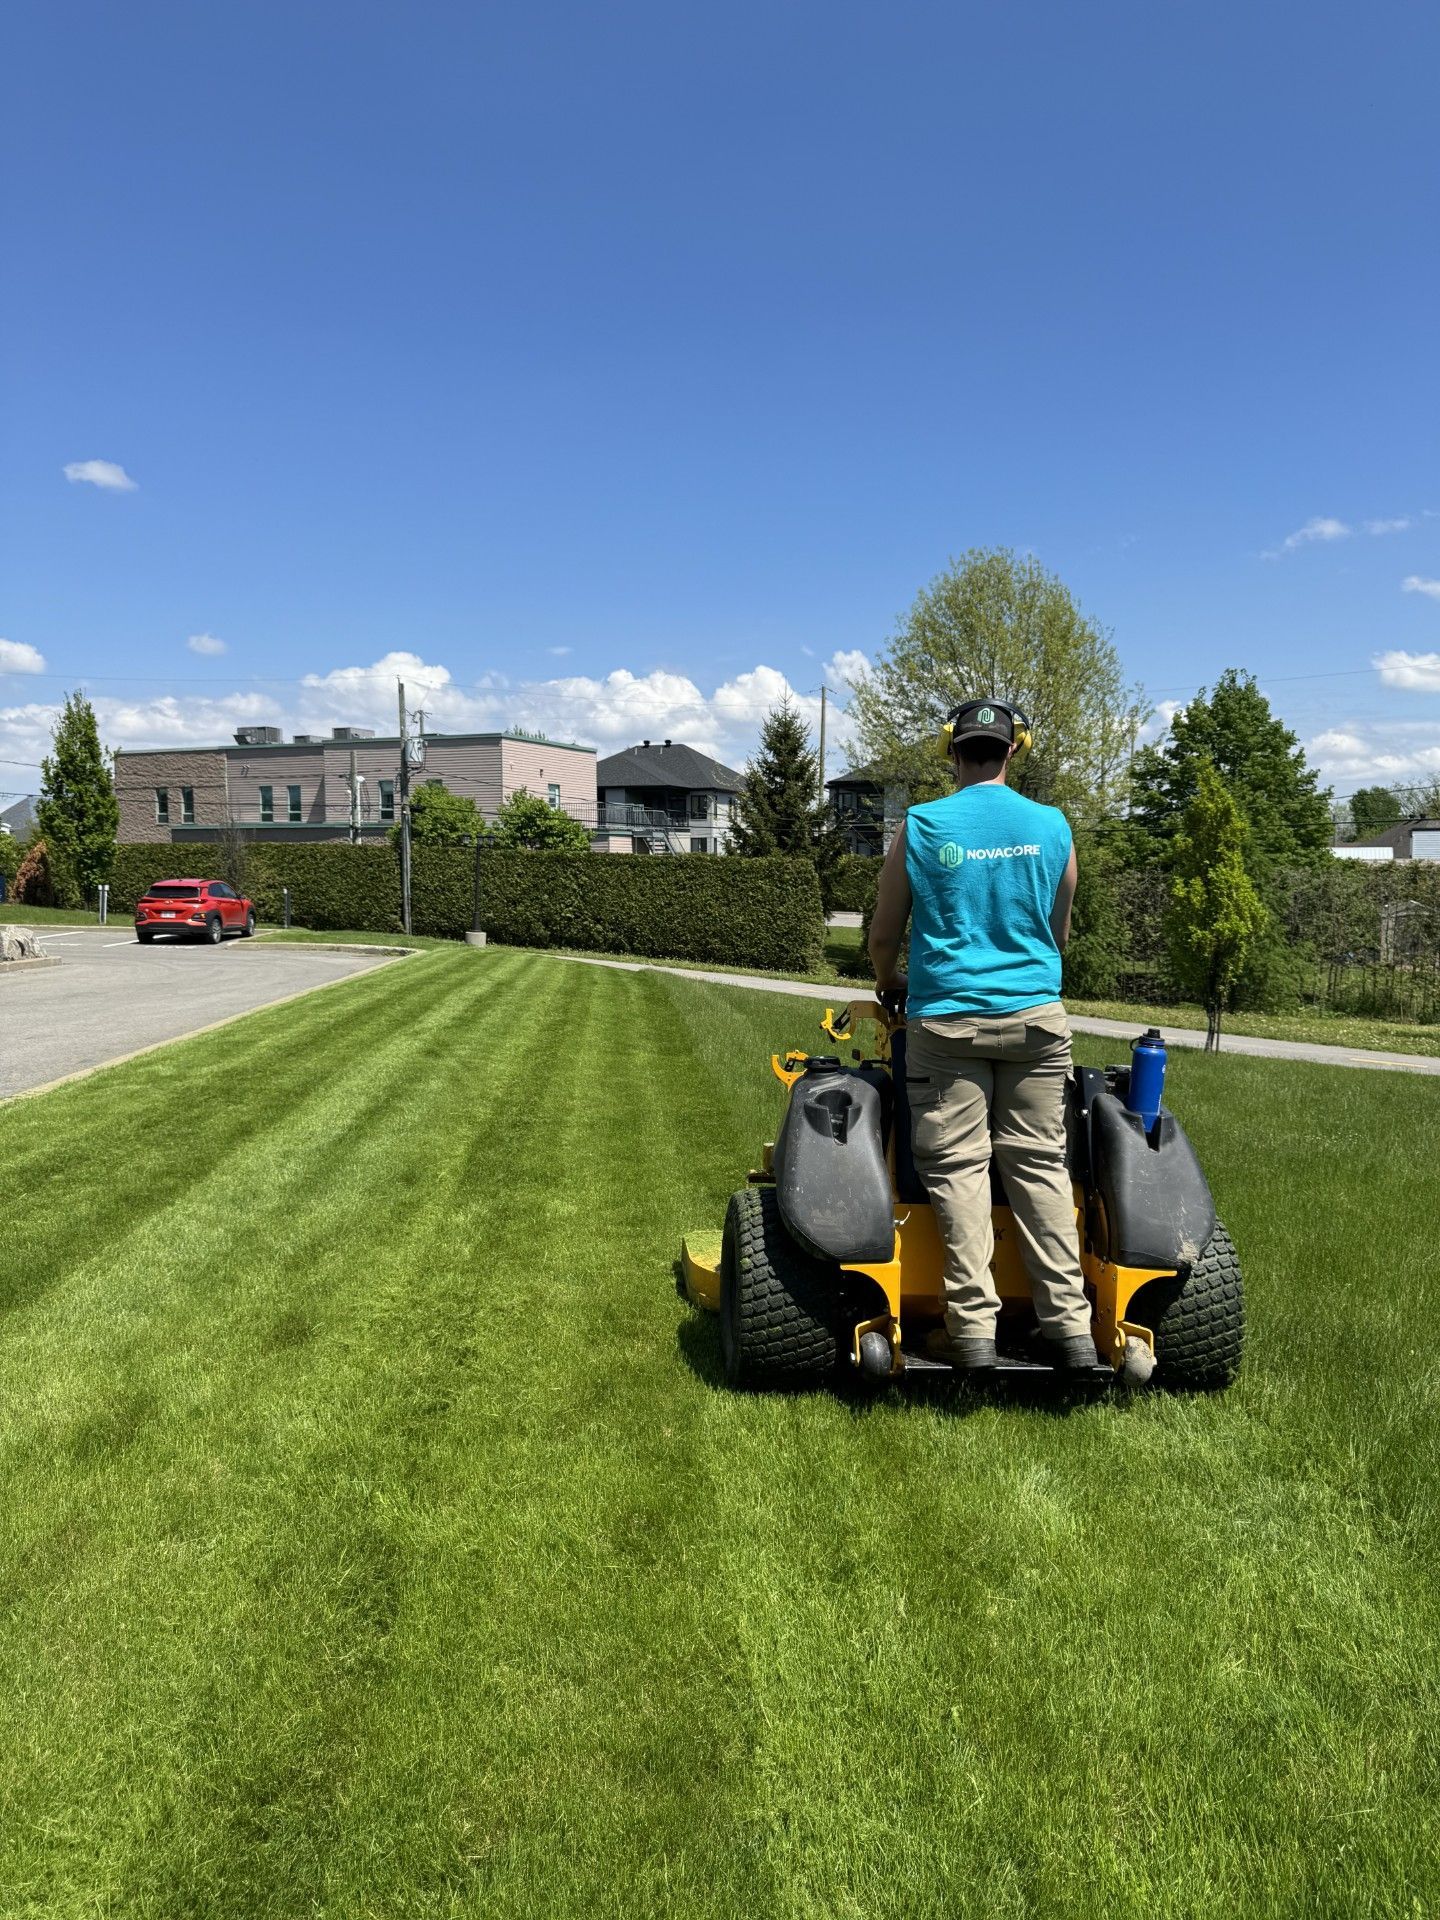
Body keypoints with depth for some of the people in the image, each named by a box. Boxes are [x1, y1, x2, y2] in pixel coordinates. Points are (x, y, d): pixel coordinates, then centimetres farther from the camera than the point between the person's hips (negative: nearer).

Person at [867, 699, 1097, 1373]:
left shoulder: (920, 828, -1)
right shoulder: (1052, 827, 5)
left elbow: (883, 937, 6)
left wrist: (889, 986, 26)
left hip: (947, 1019, -2)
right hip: (1036, 1016, 2)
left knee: (957, 1167, 0)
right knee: (1040, 1165, 8)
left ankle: (971, 1331, -1)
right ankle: (1069, 1326, 8)